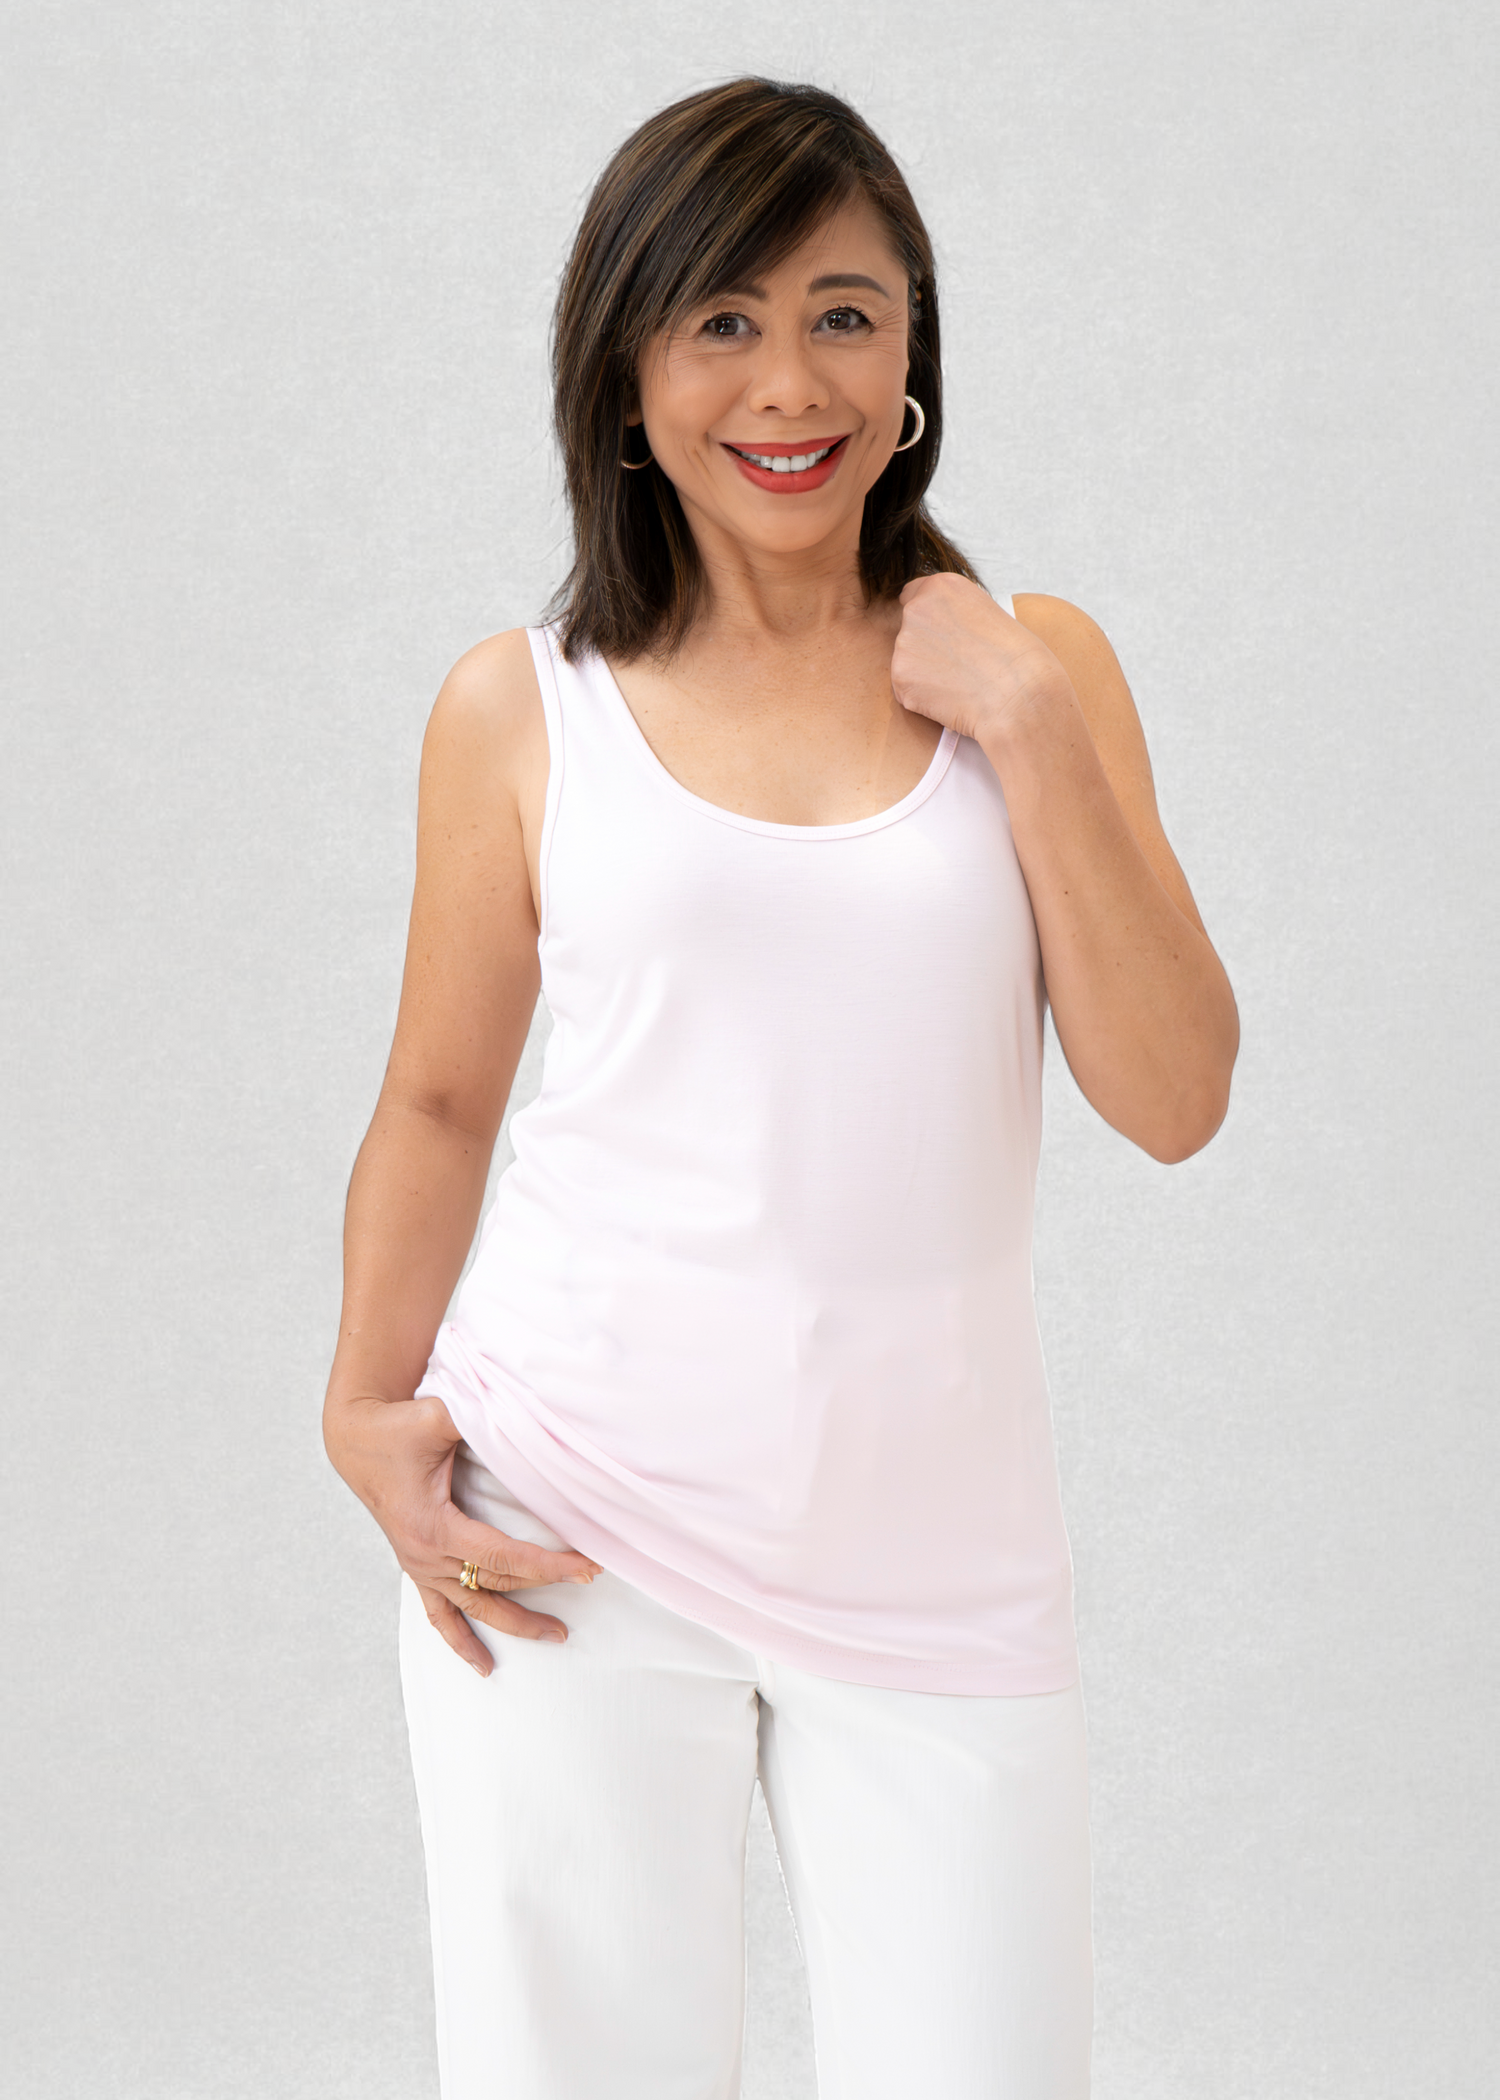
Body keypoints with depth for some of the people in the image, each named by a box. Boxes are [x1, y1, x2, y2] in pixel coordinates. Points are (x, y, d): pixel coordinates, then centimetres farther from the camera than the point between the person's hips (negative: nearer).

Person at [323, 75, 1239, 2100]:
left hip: (934, 1538, 1)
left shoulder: (1030, 662, 5)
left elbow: (1175, 1100, -2)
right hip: (578, 1518, -1)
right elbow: (440, 1099, 11)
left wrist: (1032, 728, -9)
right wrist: (369, 1405, -3)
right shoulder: (524, 706, 2)